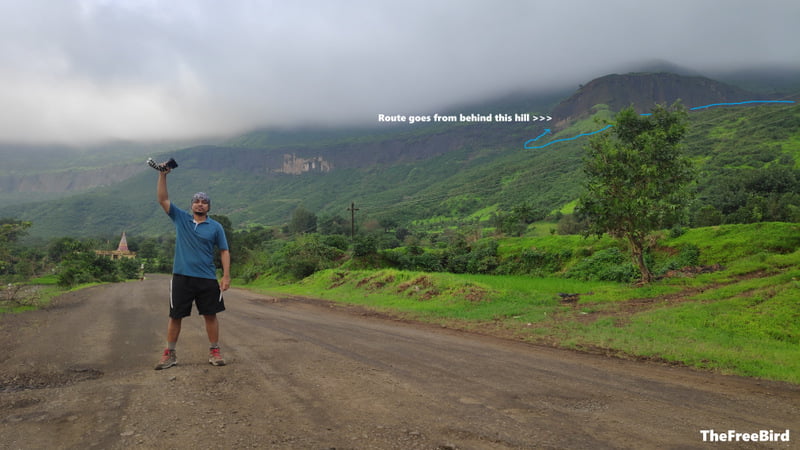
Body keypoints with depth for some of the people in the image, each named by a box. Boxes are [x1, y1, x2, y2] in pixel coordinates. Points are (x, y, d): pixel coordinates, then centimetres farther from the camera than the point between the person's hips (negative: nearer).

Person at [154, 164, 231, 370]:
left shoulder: (216, 227, 4)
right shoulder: (180, 218, 8)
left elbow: (224, 252, 3)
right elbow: (163, 199, 2)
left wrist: (226, 276, -6)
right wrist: (162, 175, -8)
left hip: (207, 279, -1)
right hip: (181, 277, 1)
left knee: (210, 314, 4)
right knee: (175, 316, 5)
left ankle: (214, 351, 15)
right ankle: (170, 354, 16)